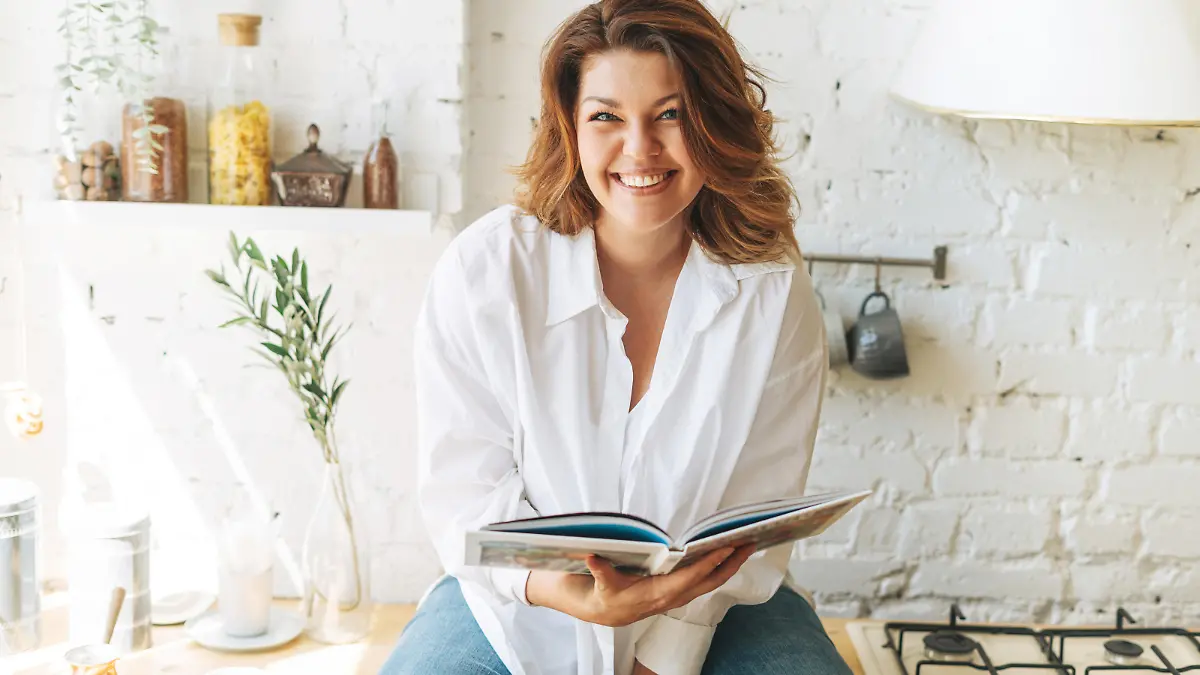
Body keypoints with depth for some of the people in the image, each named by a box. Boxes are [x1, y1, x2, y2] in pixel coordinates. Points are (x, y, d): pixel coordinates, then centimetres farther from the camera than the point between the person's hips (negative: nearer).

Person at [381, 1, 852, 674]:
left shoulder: (777, 297, -9)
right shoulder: (482, 271, -12)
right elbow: (466, 492, -11)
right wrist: (566, 591, -29)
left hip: (713, 612, 1)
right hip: (519, 604, 0)